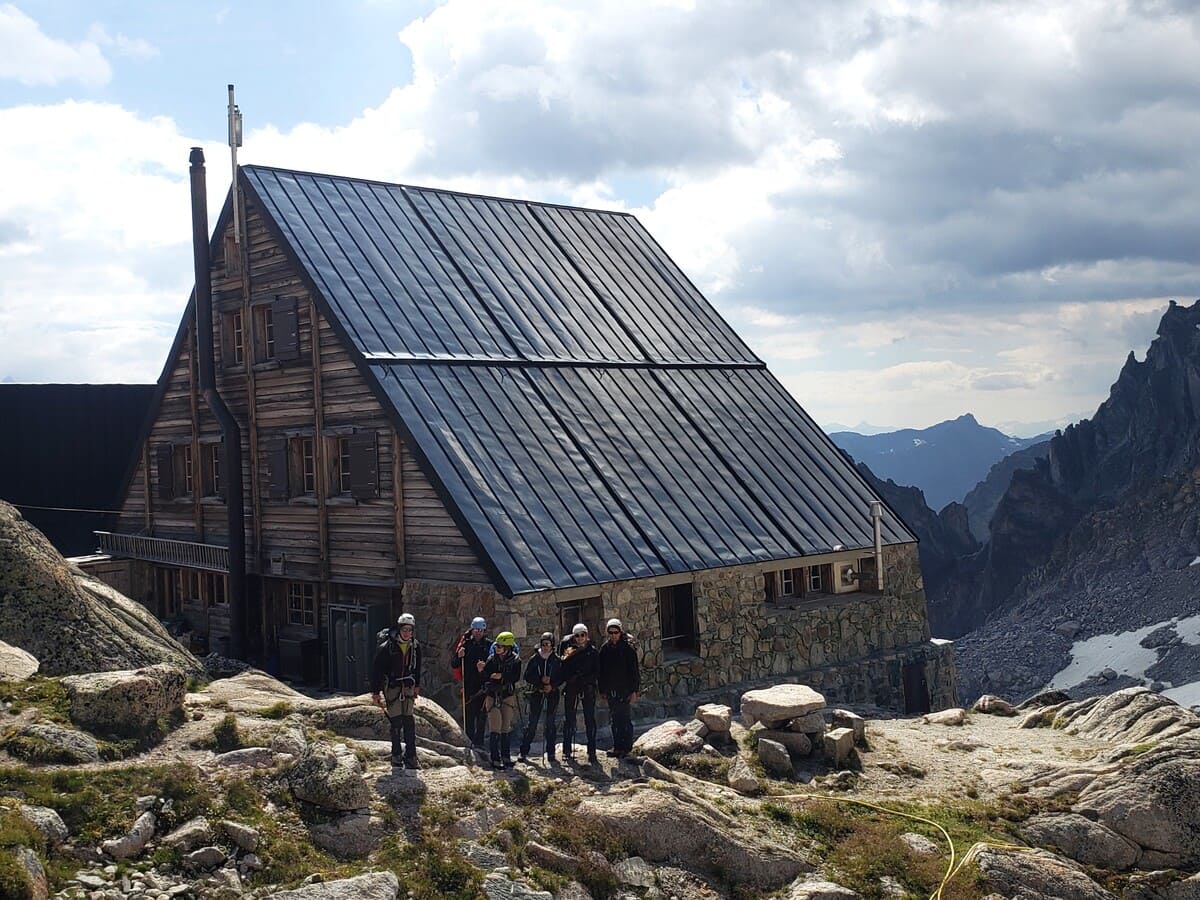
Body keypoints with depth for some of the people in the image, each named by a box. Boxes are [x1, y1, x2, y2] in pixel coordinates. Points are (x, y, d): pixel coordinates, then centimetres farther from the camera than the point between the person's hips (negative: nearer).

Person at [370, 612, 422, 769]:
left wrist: (417, 686, 20)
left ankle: (411, 758, 3)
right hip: (391, 686, -4)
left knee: (409, 720, 0)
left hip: (408, 686, 4)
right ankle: (396, 755, 1)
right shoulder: (387, 647, -16)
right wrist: (375, 692, -11)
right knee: (396, 721, -8)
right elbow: (376, 669, -12)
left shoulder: (415, 646, 0)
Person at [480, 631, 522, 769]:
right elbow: (485, 678, -5)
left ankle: (506, 757, 19)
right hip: (493, 696, -2)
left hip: (508, 696, 2)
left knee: (506, 728, 9)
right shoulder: (492, 660, -2)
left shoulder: (515, 660, -1)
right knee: (495, 728, -8)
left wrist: (502, 676, -23)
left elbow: (516, 677, -13)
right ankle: (495, 759, -8)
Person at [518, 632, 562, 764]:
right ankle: (524, 752, 3)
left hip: (552, 693, 0)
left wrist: (552, 685, -13)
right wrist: (541, 680, -13)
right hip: (536, 693, 0)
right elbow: (527, 677, 1)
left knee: (550, 723, 3)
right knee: (532, 723, -2)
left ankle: (551, 753, 10)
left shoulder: (557, 660, 2)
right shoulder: (534, 659, 3)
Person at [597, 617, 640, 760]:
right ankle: (617, 747, 18)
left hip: (625, 690, -5)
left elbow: (634, 670, -9)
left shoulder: (628, 648, -8)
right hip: (611, 690, 5)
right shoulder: (605, 649, 6)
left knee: (626, 719, -2)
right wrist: (602, 690, 9)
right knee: (615, 720, 10)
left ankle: (626, 748, 4)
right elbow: (600, 671, 11)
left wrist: (634, 691, -12)